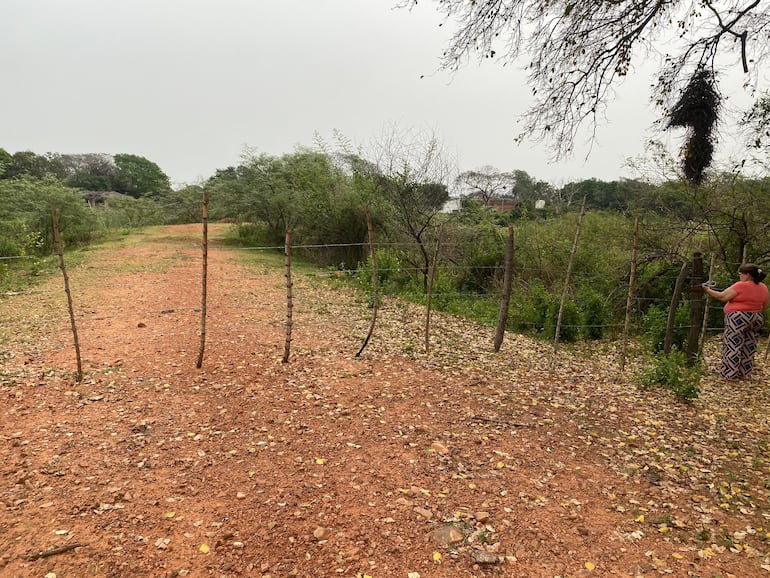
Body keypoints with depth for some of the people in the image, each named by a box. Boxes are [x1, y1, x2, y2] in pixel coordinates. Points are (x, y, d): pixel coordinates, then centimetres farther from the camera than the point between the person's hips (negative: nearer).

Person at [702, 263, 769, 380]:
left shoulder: (740, 286, -16)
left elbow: (722, 297, -16)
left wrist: (708, 290, -4)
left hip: (739, 319, -8)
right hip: (757, 319, 8)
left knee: (732, 345, -1)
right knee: (748, 347, 15)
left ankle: (731, 373, 0)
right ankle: (744, 372, 23)